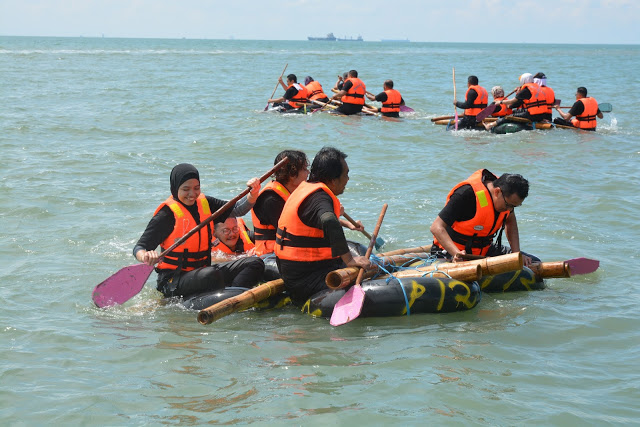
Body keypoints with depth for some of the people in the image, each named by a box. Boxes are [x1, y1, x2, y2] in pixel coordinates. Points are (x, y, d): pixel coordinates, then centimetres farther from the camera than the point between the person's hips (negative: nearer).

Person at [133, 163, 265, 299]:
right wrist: (146, 257, -38)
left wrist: (253, 193, -13)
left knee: (255, 263, -5)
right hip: (173, 281, -8)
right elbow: (139, 248, -15)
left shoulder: (205, 203, 9)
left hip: (202, 270, 8)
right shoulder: (167, 214, -11)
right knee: (211, 274, -38)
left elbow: (238, 210, 7)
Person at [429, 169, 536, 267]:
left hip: (485, 250, 8)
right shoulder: (467, 194, -27)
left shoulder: (507, 197, -4)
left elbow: (510, 222, 18)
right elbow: (436, 227, -28)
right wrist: (456, 253, -42)